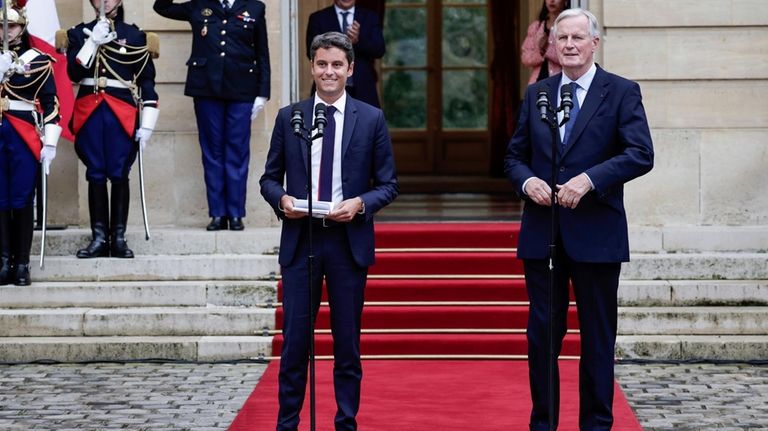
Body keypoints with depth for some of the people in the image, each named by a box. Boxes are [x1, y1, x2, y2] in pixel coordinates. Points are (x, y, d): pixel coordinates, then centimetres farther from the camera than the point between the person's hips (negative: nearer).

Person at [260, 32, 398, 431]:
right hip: (300, 239, 1)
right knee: (295, 340, 2)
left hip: (349, 241, 0)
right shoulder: (288, 117, 6)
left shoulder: (371, 119, 2)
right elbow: (269, 178, 10)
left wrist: (360, 204, -14)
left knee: (347, 342, 7)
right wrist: (282, 199, -11)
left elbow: (388, 184, 4)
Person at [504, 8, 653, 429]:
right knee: (542, 332, 8)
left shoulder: (622, 92, -2)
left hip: (595, 233, -3)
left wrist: (589, 179, -23)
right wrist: (527, 181, -9)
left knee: (597, 336, 6)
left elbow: (641, 154, -13)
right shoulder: (535, 94, 10)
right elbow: (515, 155, 13)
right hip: (542, 233, 3)